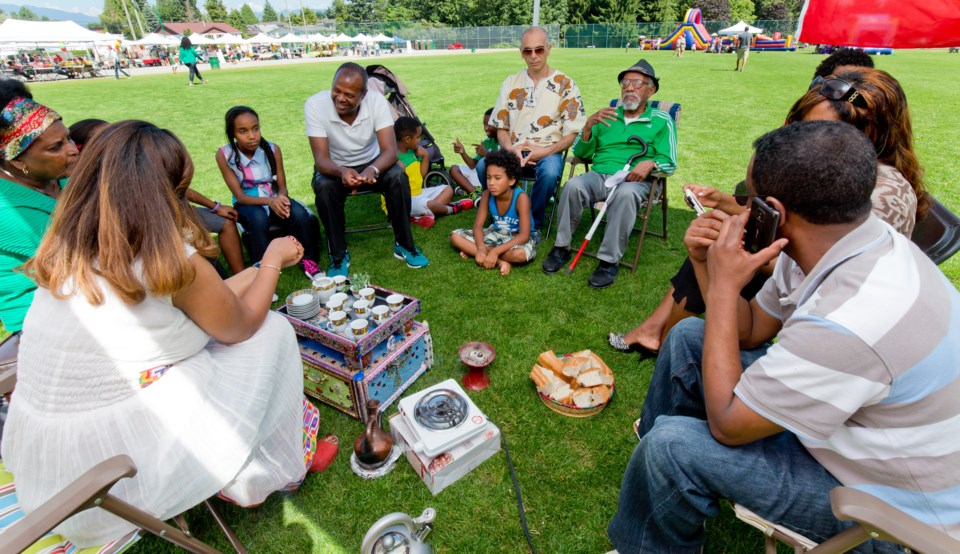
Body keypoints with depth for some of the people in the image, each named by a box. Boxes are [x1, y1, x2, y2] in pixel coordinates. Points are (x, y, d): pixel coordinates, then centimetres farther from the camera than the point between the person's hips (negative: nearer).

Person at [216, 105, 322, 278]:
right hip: (247, 204, -2)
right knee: (258, 218, -37)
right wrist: (269, 201, -33)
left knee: (300, 213, -29)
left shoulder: (272, 149, -9)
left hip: (274, 200, 2)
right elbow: (239, 196, -15)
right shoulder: (224, 155, -14)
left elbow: (282, 186, -4)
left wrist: (281, 198, -29)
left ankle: (308, 260, -12)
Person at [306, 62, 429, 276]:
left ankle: (403, 245, -11)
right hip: (335, 168, 0)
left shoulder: (377, 101, -23)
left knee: (398, 177, -29)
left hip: (371, 163, 1)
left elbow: (390, 150, -28)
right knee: (324, 188, -33)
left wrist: (372, 170, -50)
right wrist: (342, 172, -49)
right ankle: (339, 255, -14)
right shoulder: (315, 105, -24)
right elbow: (321, 159, -27)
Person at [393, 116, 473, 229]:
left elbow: (421, 175, 13)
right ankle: (452, 209, 1)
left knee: (447, 189, 11)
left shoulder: (412, 151, 6)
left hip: (418, 193, 10)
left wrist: (425, 156, 7)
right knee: (430, 204, -36)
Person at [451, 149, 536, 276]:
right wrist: (481, 248, -33)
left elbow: (524, 235, -31)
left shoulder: (521, 197, -26)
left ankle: (472, 251, -21)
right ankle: (500, 262, -24)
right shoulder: (487, 195, -13)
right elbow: (478, 225, -11)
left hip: (517, 238, -5)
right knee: (455, 236, -13)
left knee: (520, 254, -42)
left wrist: (495, 251, -38)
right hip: (496, 233, 5)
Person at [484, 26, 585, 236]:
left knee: (549, 172, -38)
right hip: (514, 151, 3)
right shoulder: (511, 83, 13)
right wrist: (511, 148, -10)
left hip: (549, 152, -2)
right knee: (483, 166, -28)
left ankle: (533, 224, -10)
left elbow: (572, 133, 0)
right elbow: (501, 127, 12)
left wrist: (545, 151, -16)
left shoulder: (565, 84, 3)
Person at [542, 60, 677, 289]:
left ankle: (609, 261, -31)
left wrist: (650, 163, -18)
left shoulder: (661, 120, 12)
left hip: (634, 180, -2)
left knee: (625, 194, -38)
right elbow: (581, 153, 13)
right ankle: (562, 248, -18)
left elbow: (669, 163, 5)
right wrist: (589, 125, -4)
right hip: (599, 175, 2)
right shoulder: (606, 117, 20)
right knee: (572, 185, -30)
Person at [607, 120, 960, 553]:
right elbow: (752, 330, 2)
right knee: (689, 337, 4)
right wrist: (706, 265, -15)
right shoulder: (834, 243, -11)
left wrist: (724, 286, -30)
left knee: (673, 445, -22)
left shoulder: (851, 320, -39)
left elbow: (726, 424, -27)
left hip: (887, 501, -8)